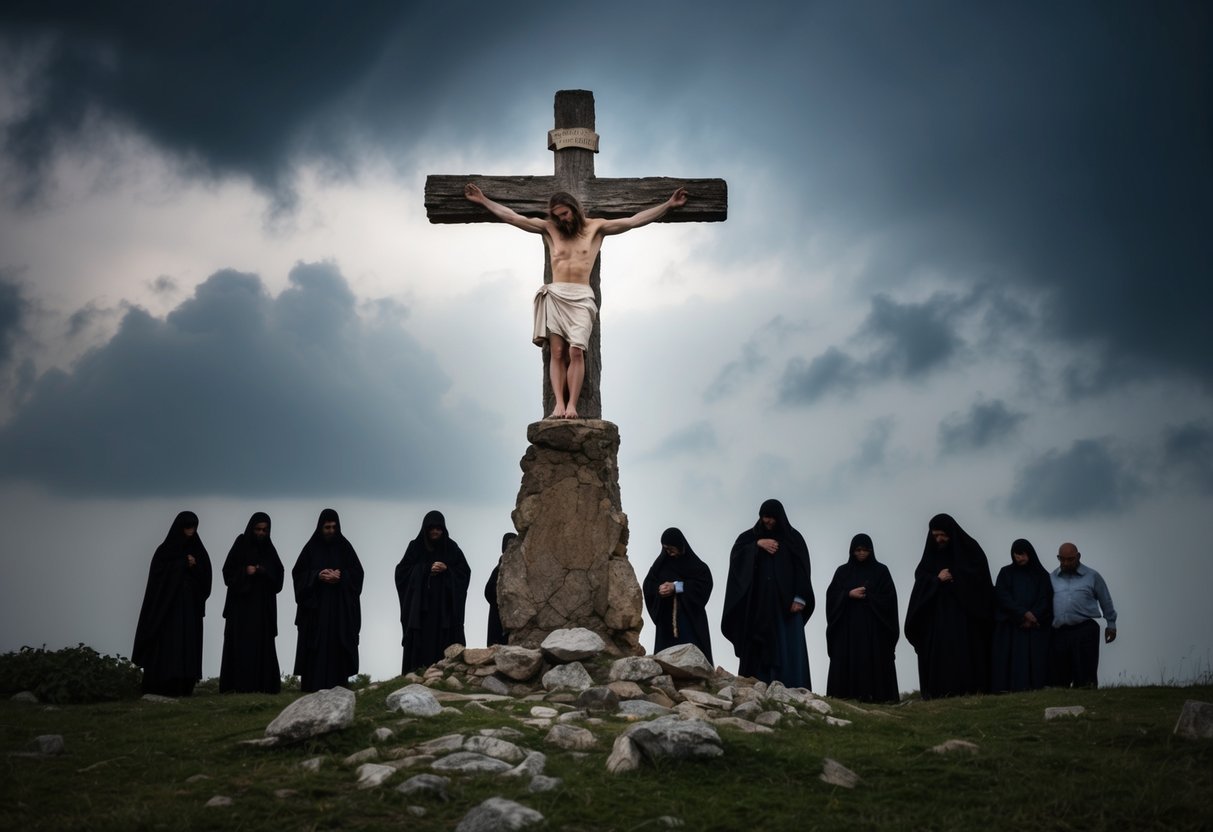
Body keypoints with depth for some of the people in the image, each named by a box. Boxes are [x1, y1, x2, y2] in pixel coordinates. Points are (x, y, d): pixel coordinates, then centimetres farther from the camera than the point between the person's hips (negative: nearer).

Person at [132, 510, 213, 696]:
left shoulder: (198, 550, 11)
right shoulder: (165, 550, 0)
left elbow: (206, 576, 6)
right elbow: (160, 573, -11)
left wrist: (195, 565, -12)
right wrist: (183, 564, -13)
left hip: (190, 607, 4)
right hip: (168, 606, -4)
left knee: (188, 645, -1)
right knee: (167, 645, -10)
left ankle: (185, 686, -1)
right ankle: (163, 687, -11)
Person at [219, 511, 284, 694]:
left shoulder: (269, 549, 9)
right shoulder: (240, 545, -2)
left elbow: (279, 574, 7)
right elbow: (228, 572, -4)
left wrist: (265, 571, -11)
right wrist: (245, 571, -18)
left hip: (263, 605, 4)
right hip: (241, 604, -4)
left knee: (263, 643, 0)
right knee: (242, 644, -8)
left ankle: (263, 684, 1)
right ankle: (240, 685, -9)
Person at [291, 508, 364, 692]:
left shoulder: (344, 546, 4)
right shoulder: (311, 547, 2)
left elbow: (357, 572, 4)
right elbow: (298, 573, 1)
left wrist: (341, 575, -14)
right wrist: (317, 575, -15)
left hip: (339, 605, 1)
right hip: (315, 604, -1)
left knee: (338, 643, -2)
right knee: (316, 644, -5)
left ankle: (337, 682, -1)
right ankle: (313, 683, -6)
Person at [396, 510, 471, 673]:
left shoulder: (451, 547, 8)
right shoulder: (416, 546, 6)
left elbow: (465, 572, 6)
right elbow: (403, 571, -1)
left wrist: (447, 569, -11)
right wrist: (427, 569, -12)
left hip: (445, 606, 1)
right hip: (420, 606, -1)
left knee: (444, 642, -7)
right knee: (421, 642, -8)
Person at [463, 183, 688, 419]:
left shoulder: (596, 227, 8)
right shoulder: (549, 228, 12)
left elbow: (633, 221, 4)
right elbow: (511, 217, 13)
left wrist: (668, 205, -2)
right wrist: (483, 201, 9)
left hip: (581, 297, -2)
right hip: (555, 295, 2)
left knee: (576, 351, -15)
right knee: (557, 353, -8)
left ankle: (571, 405, -17)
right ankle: (559, 405, -13)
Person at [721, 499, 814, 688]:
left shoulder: (793, 538, 6)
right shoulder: (751, 536, 12)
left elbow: (802, 569, 0)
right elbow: (735, 555, -2)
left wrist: (799, 598, -10)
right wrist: (757, 544, -13)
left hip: (785, 604, -2)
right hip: (758, 604, 2)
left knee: (788, 650, -8)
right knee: (757, 650, -3)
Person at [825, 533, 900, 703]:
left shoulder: (881, 571, 6)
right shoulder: (843, 571, 10)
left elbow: (889, 597, -1)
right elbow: (832, 596, 3)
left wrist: (867, 597, -9)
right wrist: (849, 594, -12)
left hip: (873, 626, -1)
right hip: (847, 626, 1)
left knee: (873, 660, -7)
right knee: (847, 660, -5)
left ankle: (874, 694, -6)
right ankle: (848, 694, -4)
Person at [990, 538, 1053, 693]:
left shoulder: (1041, 575, 11)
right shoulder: (1006, 573, 10)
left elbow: (1045, 600, 4)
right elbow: (1002, 597, -1)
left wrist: (1032, 618, -11)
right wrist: (1024, 613, -11)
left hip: (1035, 629, 1)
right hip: (1010, 628, 0)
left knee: (1035, 663, -9)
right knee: (1012, 663, -9)